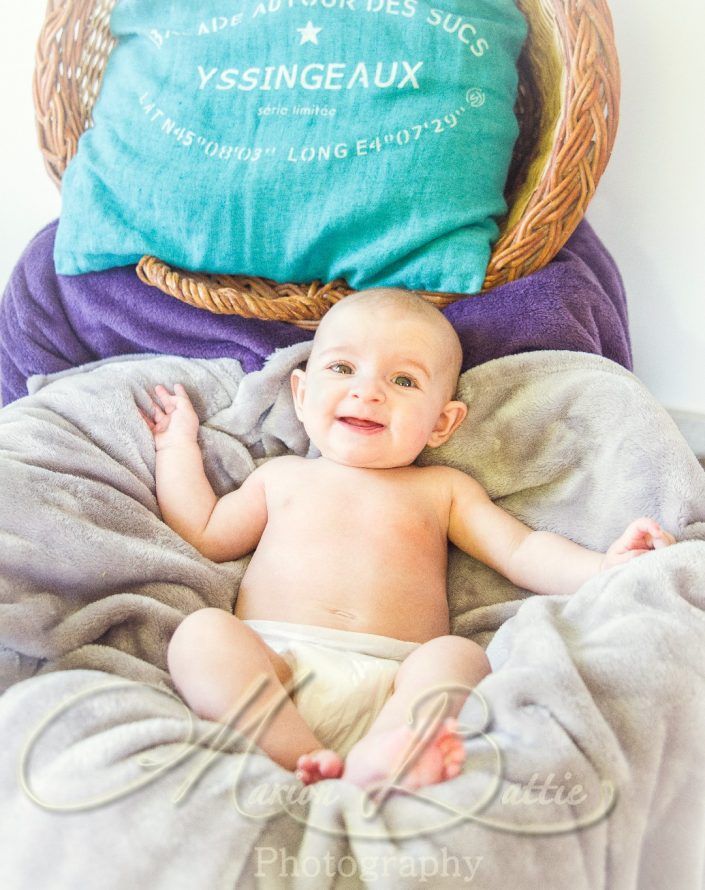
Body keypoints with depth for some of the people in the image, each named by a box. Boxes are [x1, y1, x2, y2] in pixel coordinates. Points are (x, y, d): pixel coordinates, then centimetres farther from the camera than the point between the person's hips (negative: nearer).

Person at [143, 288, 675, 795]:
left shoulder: (443, 489, 23)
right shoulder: (282, 476, 27)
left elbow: (523, 552, 15)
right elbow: (205, 535, 25)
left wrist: (604, 566, -3)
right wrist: (178, 445, 31)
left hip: (394, 684, 0)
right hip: (271, 663, 1)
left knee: (458, 657, -29)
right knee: (202, 631, -27)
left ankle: (375, 762, -51)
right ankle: (304, 763, -39)